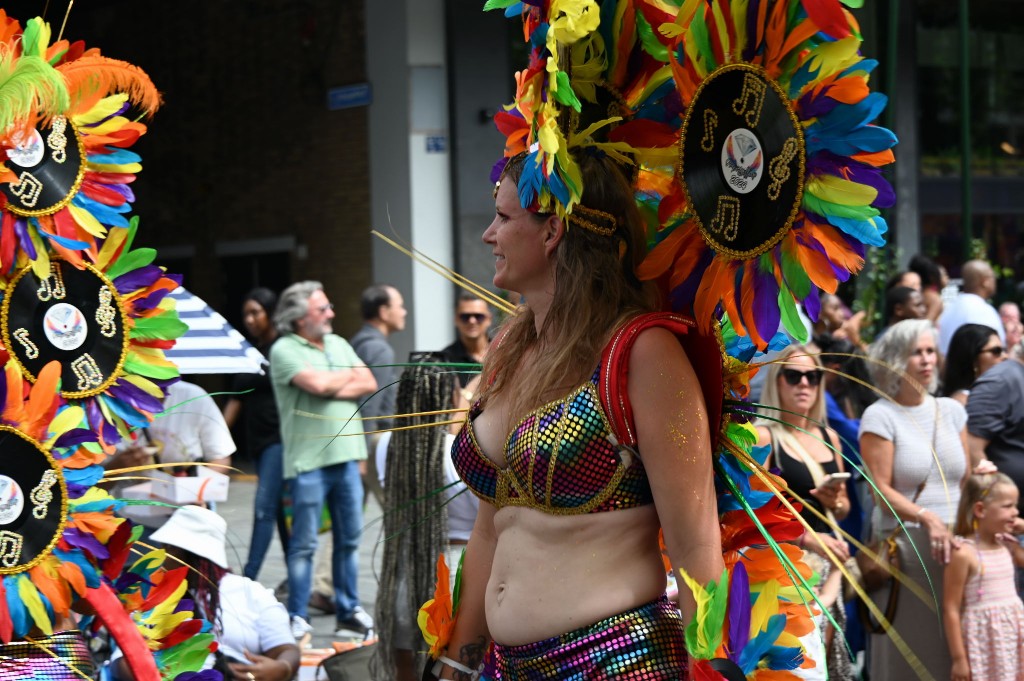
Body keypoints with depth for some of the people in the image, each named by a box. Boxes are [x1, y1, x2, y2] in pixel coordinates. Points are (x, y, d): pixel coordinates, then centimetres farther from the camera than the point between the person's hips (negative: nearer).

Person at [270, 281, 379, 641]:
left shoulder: (338, 344, 15)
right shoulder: (285, 350, -5)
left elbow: (370, 384, 7)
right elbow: (317, 383, -19)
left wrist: (335, 389, -8)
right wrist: (350, 375, 0)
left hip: (346, 455, 6)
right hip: (308, 459, -6)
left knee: (349, 539, 10)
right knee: (304, 543, -2)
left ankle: (349, 611, 19)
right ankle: (296, 618, 5)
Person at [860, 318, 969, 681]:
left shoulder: (950, 410, 13)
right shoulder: (880, 416, -2)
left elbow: (966, 482, 15)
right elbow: (881, 489, -10)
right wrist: (928, 518, -22)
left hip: (954, 543, 4)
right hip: (904, 546, -4)